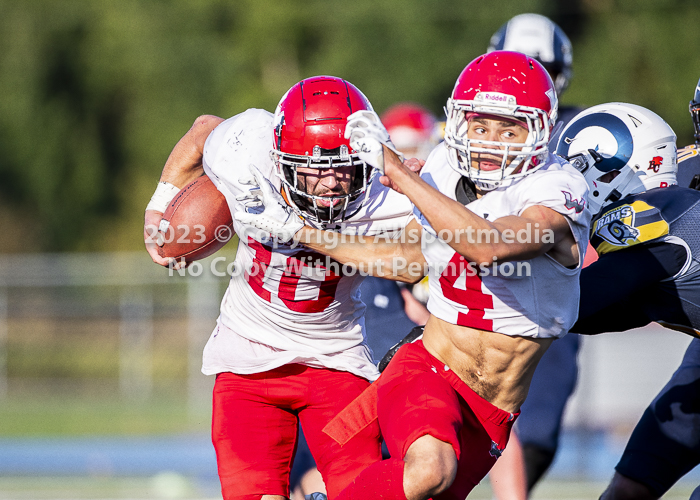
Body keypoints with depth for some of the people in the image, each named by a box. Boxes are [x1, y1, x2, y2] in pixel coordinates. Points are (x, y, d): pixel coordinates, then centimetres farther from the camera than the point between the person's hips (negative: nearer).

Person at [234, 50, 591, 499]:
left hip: (489, 416, 0)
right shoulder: (446, 172, 3)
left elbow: (487, 246, -34)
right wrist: (294, 230, 21)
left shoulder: (559, 194, -13)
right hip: (426, 367, 0)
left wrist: (398, 171, -33)